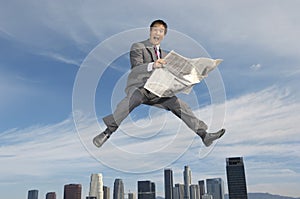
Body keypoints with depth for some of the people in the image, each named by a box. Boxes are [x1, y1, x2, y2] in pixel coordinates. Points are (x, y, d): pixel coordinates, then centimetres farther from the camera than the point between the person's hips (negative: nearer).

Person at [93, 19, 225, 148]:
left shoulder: (164, 54, 24)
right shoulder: (138, 47, 3)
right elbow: (135, 69, -14)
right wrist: (152, 65, -34)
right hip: (138, 87, -5)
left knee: (179, 105, -12)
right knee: (133, 98, -38)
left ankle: (204, 135, -9)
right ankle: (107, 132, -35)